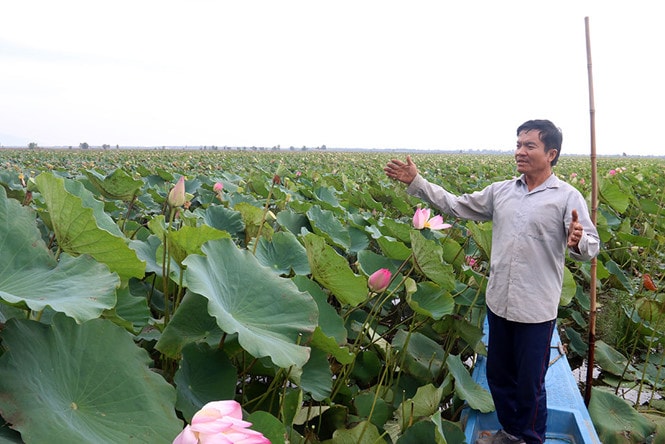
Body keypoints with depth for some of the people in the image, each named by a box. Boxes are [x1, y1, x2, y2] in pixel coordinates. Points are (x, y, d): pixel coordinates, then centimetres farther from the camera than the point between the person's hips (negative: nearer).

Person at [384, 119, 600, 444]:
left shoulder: (568, 197, -9)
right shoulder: (500, 191, 5)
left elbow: (591, 246, -15)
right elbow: (455, 206, 8)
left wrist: (578, 242, -40)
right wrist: (415, 182, 2)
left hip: (536, 309, -5)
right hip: (498, 303, 5)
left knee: (529, 385, 11)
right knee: (498, 376, 21)